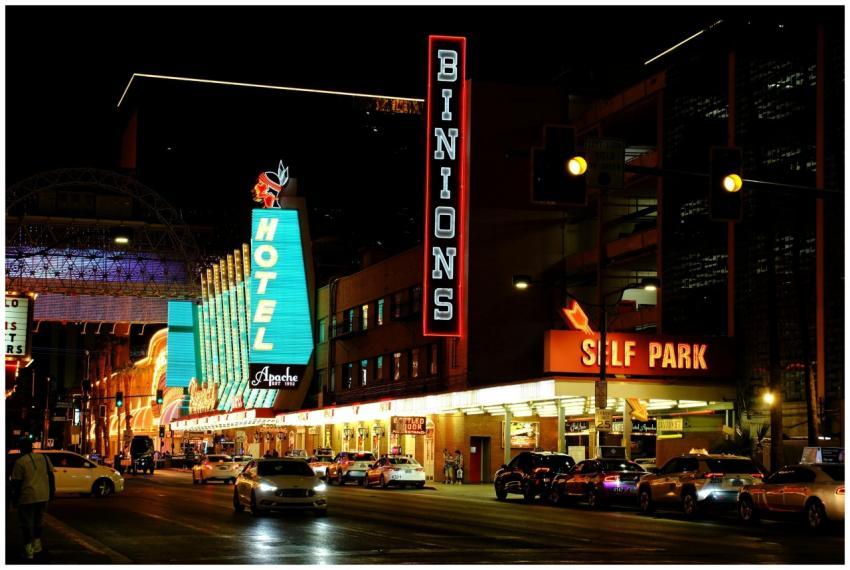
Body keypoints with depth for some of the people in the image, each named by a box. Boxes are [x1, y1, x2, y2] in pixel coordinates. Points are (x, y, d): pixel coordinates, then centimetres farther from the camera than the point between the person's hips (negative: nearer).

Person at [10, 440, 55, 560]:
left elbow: (16, 483, -9)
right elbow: (51, 476, 9)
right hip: (43, 496, 5)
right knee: (38, 521, 22)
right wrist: (52, 491, 16)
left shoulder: (20, 462, -8)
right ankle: (37, 546, 29)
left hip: (27, 497, -5)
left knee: (27, 524, 3)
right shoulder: (44, 458, 7)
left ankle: (28, 551, 0)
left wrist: (14, 499, -2)